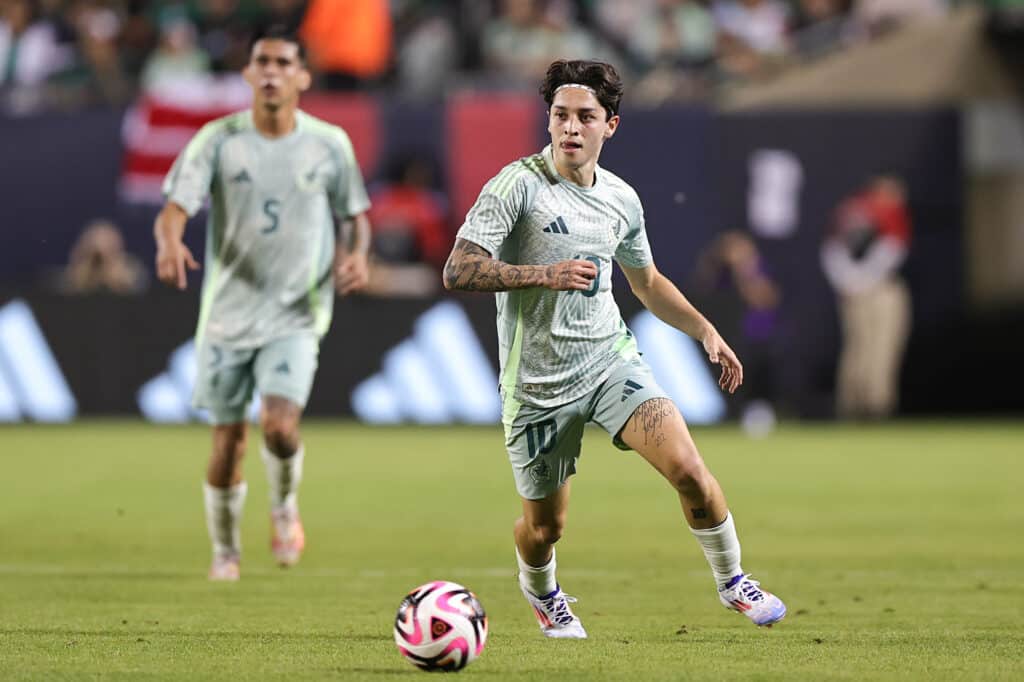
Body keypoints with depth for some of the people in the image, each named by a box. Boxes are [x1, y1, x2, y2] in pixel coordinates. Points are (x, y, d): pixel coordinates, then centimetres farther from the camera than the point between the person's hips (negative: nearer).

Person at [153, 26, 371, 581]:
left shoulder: (328, 144, -1)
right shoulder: (218, 140, -4)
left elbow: (356, 215, 11)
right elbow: (175, 207, -12)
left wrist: (357, 254, -11)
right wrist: (170, 244, -35)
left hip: (296, 316, -1)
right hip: (228, 313, 1)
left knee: (279, 425, -21)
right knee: (227, 443, 5)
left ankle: (285, 506, 11)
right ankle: (225, 551, 28)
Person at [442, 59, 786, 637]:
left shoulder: (621, 199, 6)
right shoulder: (518, 186, -13)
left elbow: (647, 281, 24)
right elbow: (458, 271, -21)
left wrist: (705, 330, 12)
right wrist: (545, 274, -30)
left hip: (612, 361, 3)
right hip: (539, 383, -3)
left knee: (688, 468, -17)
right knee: (546, 525, 7)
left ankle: (732, 581, 6)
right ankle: (540, 591, 44)